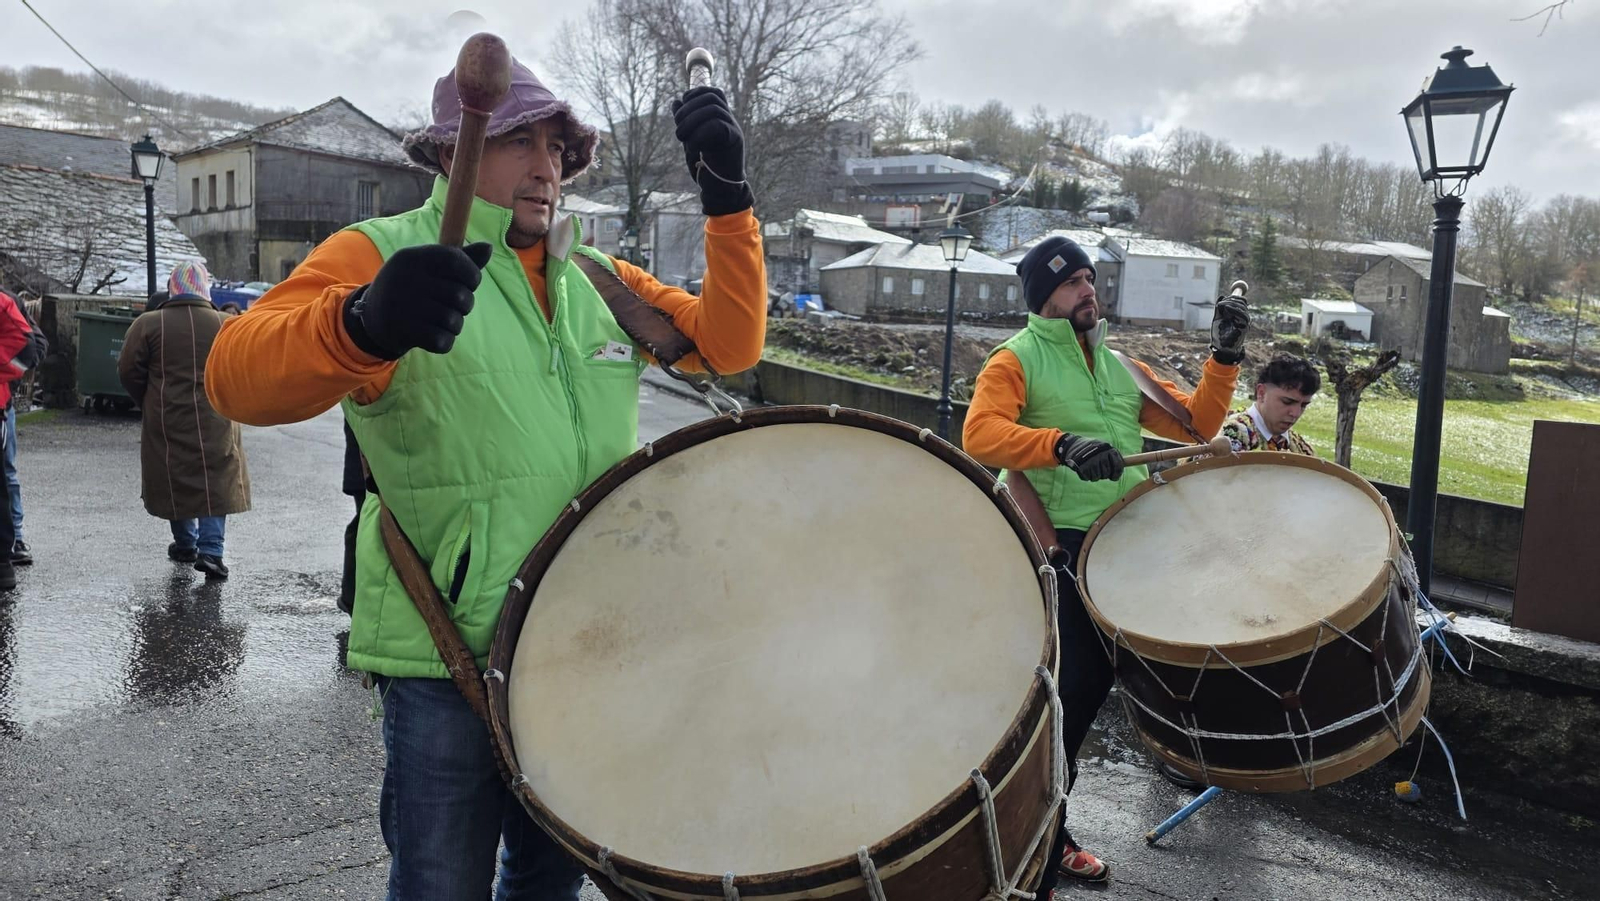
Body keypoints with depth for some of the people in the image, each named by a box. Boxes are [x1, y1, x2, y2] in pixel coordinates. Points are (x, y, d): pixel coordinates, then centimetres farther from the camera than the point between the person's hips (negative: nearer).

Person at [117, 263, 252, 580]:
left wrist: (149, 405, 15)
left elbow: (128, 371, 0)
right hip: (216, 423, 0)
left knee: (176, 481, 14)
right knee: (216, 482, 3)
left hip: (167, 422, 0)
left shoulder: (148, 324, -4)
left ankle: (185, 543, 25)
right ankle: (211, 550, -6)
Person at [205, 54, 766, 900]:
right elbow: (238, 377, -21)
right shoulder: (381, 254, -7)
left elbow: (729, 343, 5)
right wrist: (365, 325, -43)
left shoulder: (600, 280, 11)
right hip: (449, 652, -5)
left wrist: (727, 201, -7)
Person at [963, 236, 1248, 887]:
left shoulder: (1122, 368, 18)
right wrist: (1063, 443, -33)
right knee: (1062, 692, -9)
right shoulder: (1017, 359, -3)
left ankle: (1049, 835, 33)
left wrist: (1225, 357, 1)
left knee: (1089, 687, 15)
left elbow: (1196, 423, 14)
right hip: (1050, 548, -7)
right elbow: (979, 433, -20)